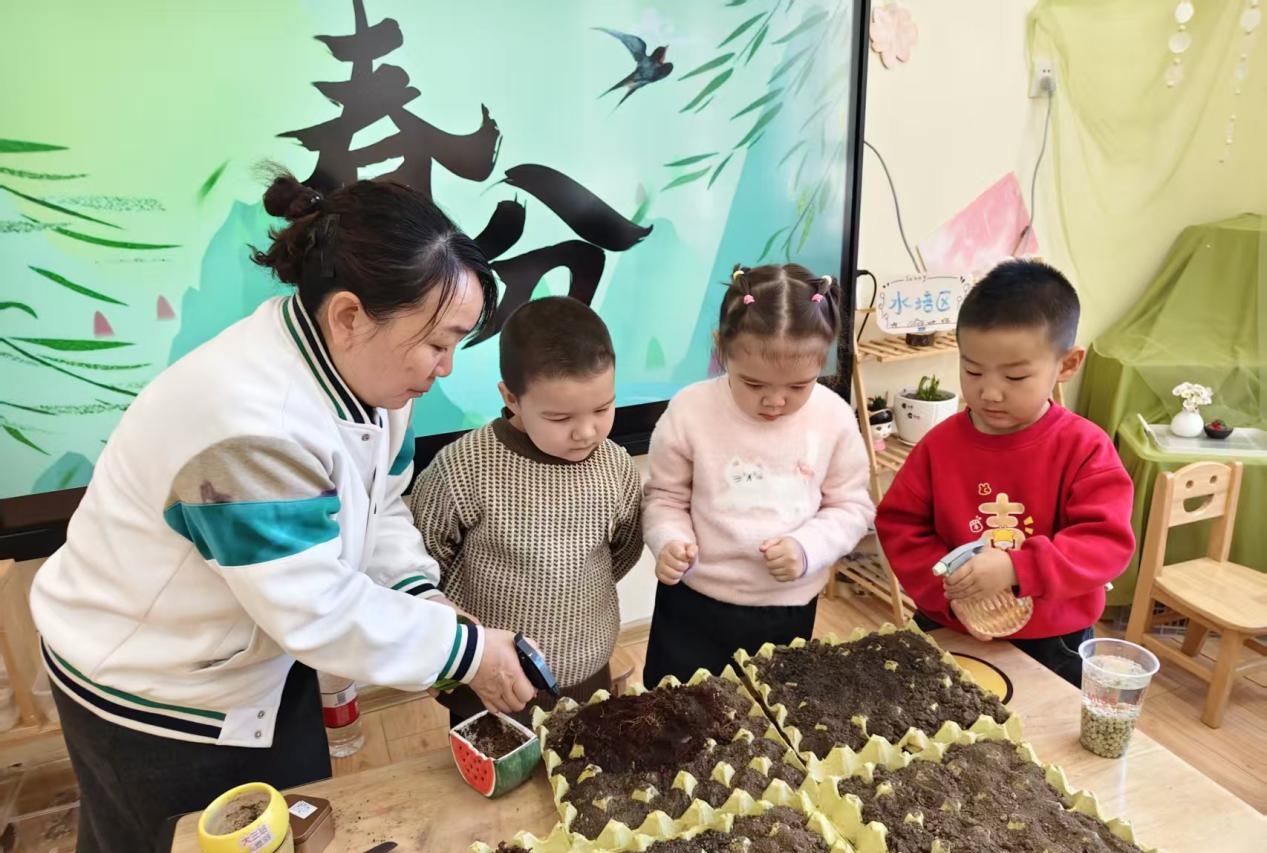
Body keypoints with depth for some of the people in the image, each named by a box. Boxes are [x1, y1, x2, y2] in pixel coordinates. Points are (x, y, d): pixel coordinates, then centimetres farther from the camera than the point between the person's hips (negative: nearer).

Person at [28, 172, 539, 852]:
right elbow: (321, 611, -34)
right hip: (148, 689, -7)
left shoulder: (367, 372, -12)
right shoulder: (250, 426, -39)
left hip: (263, 660, 7)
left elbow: (378, 513, -3)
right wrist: (465, 652, -24)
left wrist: (430, 607, -17)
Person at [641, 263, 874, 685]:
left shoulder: (835, 418, -10)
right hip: (694, 604, -1)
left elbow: (852, 505, 0)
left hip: (789, 609, 2)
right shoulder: (690, 411, -14)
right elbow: (665, 497, -2)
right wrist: (670, 541, -21)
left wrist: (806, 547, -17)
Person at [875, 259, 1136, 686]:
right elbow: (899, 526, -5)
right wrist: (948, 589, -19)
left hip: (1053, 645, -1)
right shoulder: (940, 445, -8)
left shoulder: (1084, 449, -13)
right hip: (948, 633, 2)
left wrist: (1017, 567, -34)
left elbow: (1107, 541, -19)